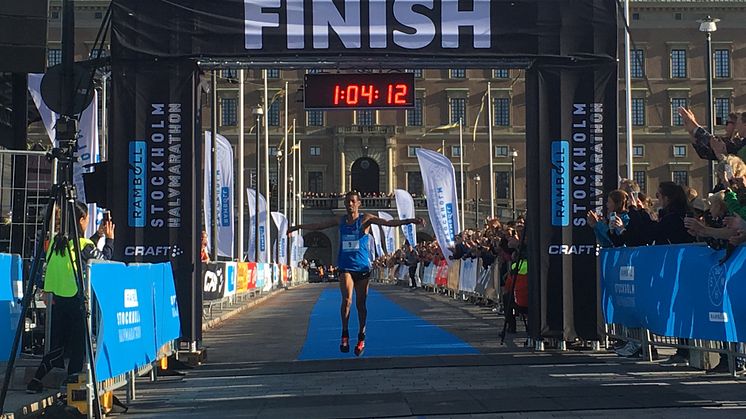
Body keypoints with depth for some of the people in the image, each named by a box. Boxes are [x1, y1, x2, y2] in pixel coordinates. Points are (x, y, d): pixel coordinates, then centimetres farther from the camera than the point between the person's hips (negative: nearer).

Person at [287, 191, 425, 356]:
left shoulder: (365, 219, -2)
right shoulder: (340, 221, 8)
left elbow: (388, 222, -12)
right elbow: (318, 226, 21)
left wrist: (410, 221, -25)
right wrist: (298, 227, 27)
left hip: (362, 267, -1)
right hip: (345, 268, 1)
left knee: (361, 304, 5)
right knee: (347, 299, -17)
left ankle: (361, 338, 17)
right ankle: (345, 334, -8)